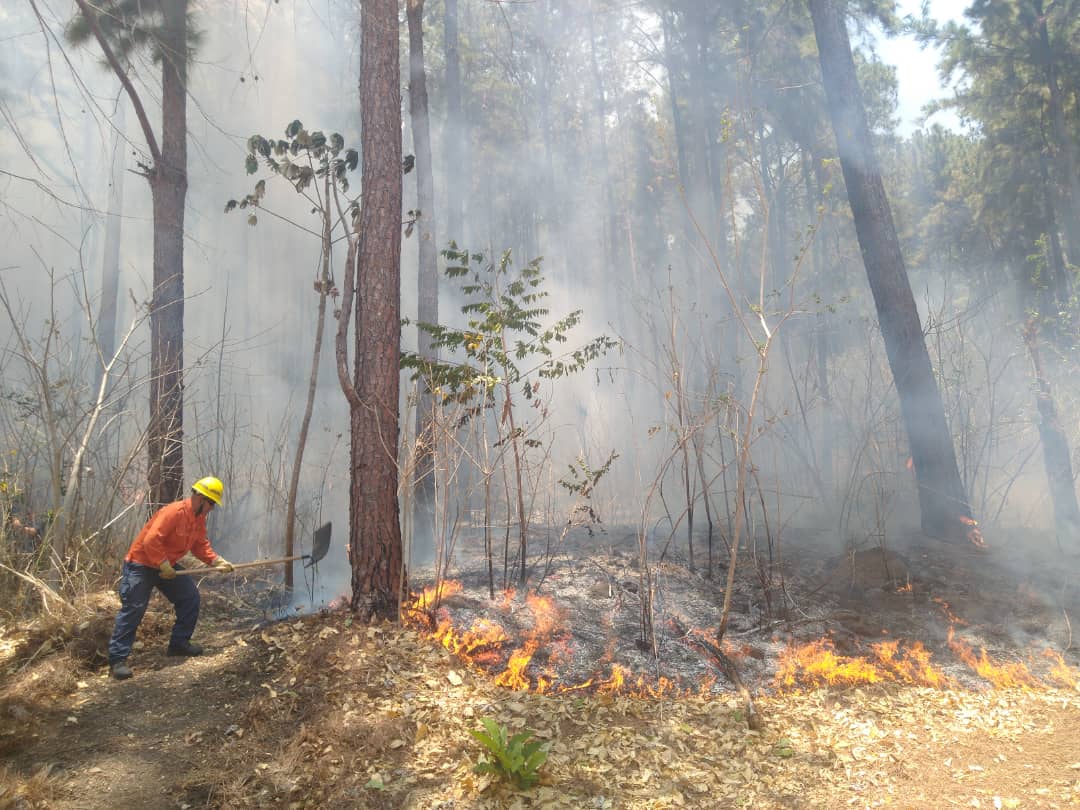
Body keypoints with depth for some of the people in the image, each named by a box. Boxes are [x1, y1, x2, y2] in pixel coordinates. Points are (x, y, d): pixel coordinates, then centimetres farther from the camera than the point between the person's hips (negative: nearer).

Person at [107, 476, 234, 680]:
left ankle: (179, 643, 19)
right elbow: (150, 541, -32)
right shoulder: (174, 512, -28)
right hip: (141, 564, -9)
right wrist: (163, 565, -26)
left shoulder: (199, 519, 1)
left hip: (167, 566, 9)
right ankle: (117, 660, -5)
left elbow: (201, 546, 7)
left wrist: (217, 561, -8)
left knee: (190, 598, 7)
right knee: (133, 610, -10)